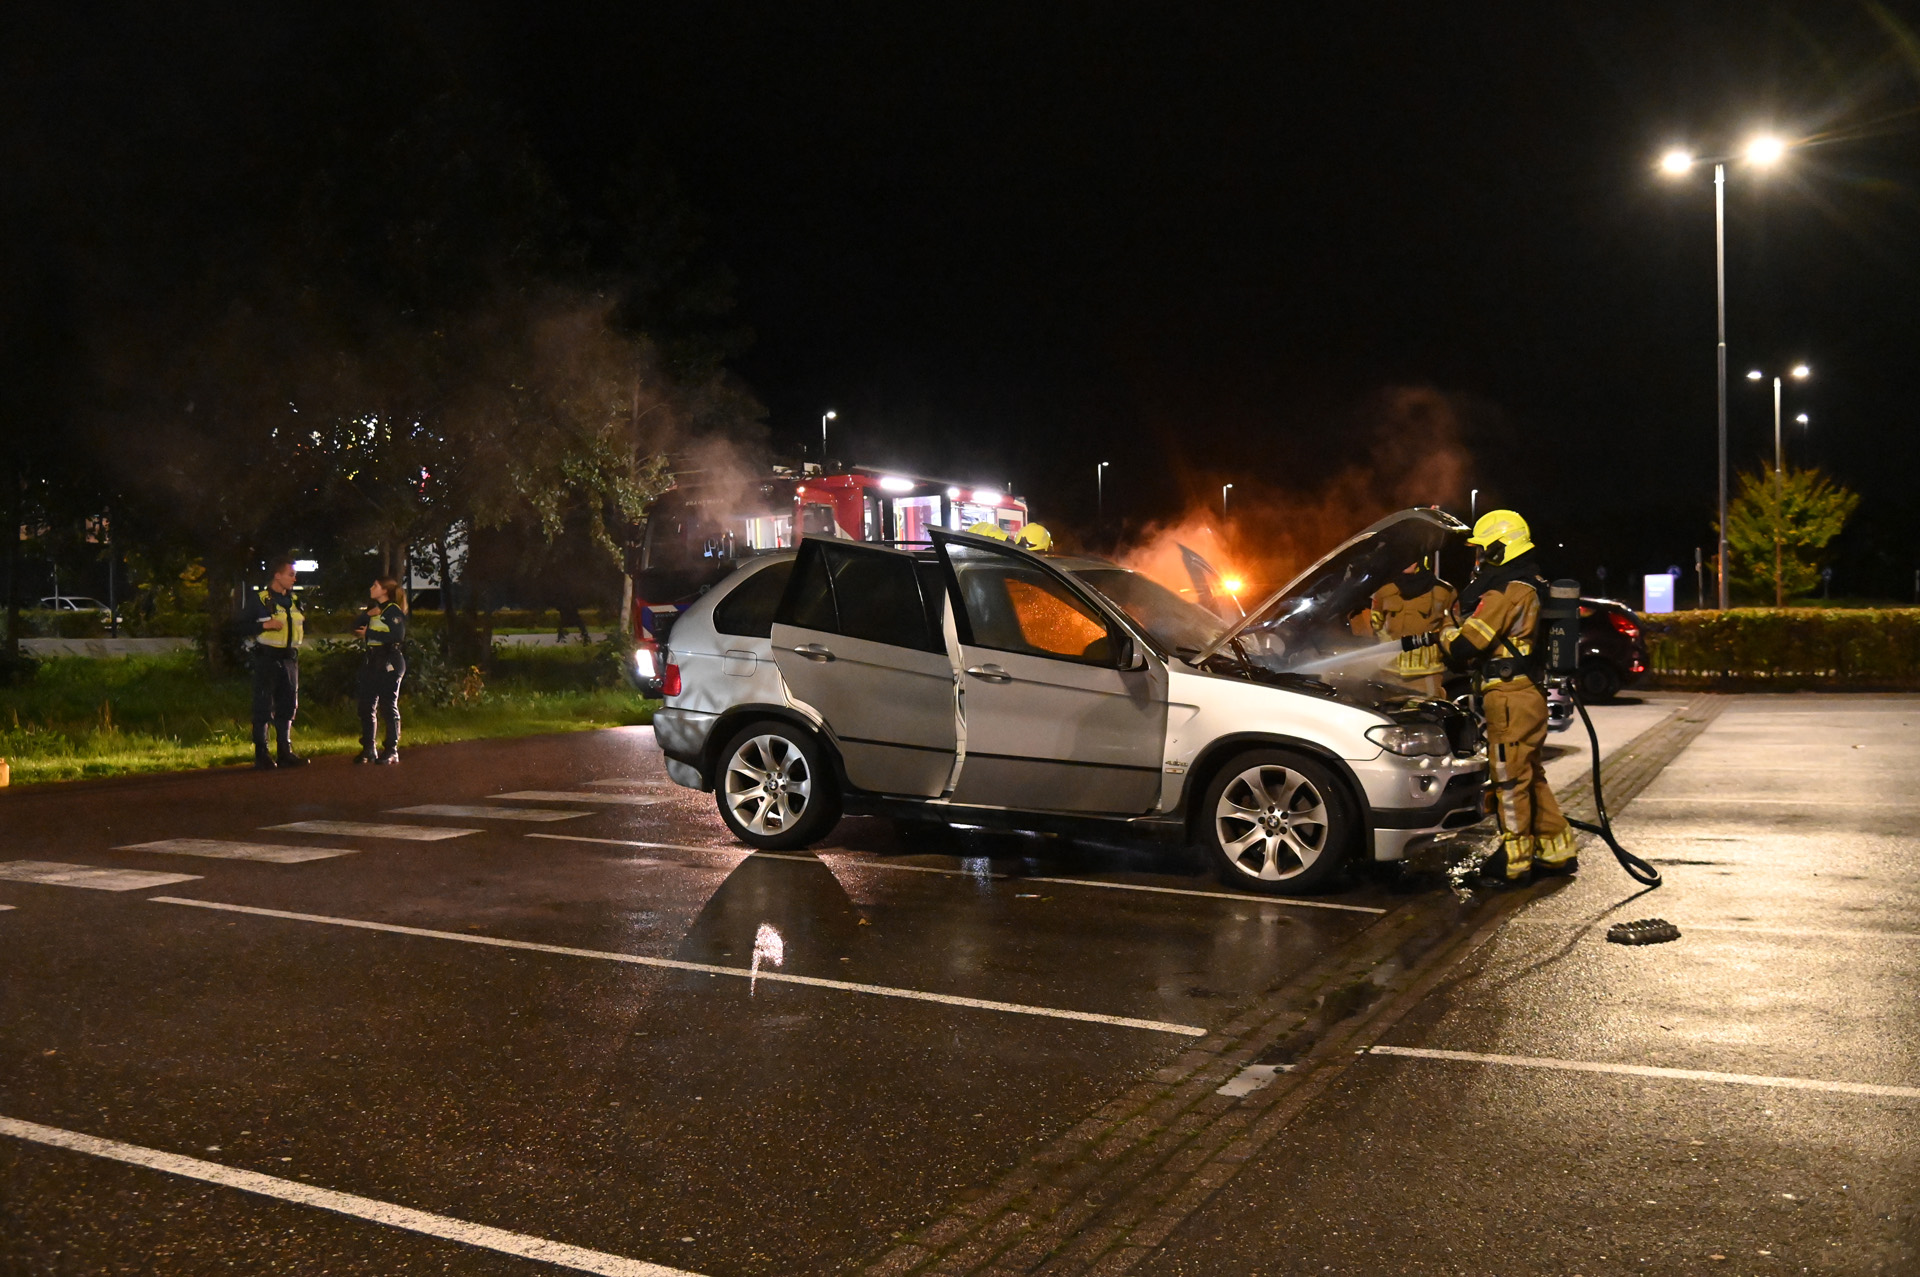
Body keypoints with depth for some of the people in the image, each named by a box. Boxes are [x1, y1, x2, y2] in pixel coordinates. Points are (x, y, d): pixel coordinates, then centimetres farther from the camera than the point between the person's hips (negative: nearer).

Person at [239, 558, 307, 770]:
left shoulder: (293, 600, 15)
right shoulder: (258, 599, -6)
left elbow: (303, 624, 29)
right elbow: (243, 624, -9)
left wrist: (303, 623, 8)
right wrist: (265, 625, -20)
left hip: (289, 658, 7)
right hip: (267, 657, -7)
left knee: (288, 706, 10)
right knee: (264, 706, -3)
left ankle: (285, 752, 18)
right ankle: (261, 754, 2)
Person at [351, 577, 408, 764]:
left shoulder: (393, 610, -7)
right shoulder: (374, 609, 18)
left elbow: (398, 635, -21)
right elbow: (356, 629, 11)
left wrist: (369, 633, -14)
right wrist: (367, 615, -6)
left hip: (389, 663, -8)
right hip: (372, 662, 8)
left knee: (389, 706, -4)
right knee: (367, 706, 6)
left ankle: (391, 750, 0)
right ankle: (368, 749, 12)